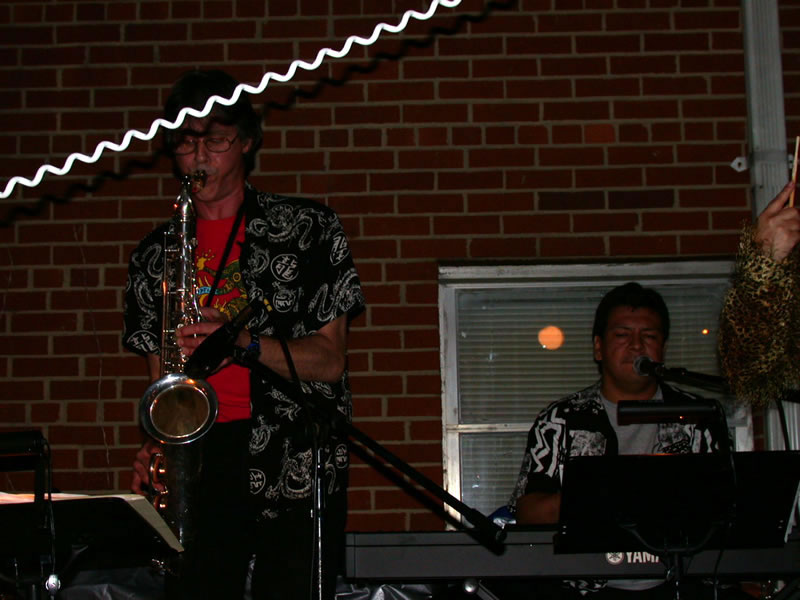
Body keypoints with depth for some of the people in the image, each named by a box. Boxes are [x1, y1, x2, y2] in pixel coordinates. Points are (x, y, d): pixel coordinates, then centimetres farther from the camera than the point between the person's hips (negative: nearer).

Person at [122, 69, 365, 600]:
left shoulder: (308, 228, 4)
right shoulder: (157, 254, 14)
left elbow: (329, 361, -1)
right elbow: (160, 376, 16)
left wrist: (241, 340, -16)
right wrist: (154, 447, -3)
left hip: (297, 471, -2)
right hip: (195, 465, 3)